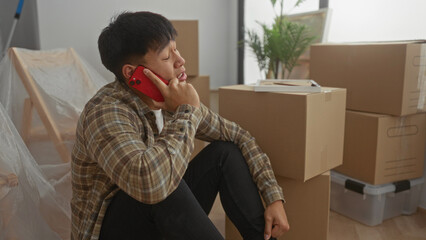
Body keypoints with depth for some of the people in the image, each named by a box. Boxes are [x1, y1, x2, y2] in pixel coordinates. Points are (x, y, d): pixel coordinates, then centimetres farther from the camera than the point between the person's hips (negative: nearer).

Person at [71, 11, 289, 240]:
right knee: (157, 190, -37)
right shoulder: (106, 112, -28)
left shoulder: (172, 100, -7)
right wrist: (186, 113, -33)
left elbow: (239, 136, 1)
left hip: (162, 221, 7)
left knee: (225, 152, -7)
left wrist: (274, 197, -8)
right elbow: (148, 182, -48)